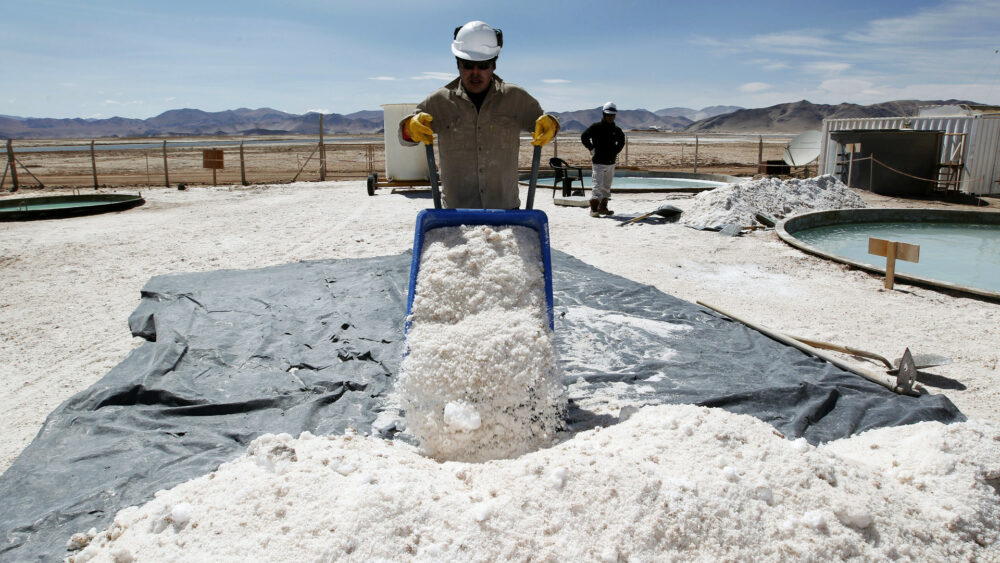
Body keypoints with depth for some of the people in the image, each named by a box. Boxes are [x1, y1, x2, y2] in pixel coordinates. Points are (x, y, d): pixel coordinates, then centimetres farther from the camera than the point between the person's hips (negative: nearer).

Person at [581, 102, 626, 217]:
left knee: (607, 186, 11)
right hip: (599, 162, -6)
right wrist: (592, 149, -3)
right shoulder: (596, 127, -5)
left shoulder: (616, 130, 10)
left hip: (611, 162, 6)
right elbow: (584, 137, -1)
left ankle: (603, 207, 20)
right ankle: (594, 209, -12)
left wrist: (616, 151, 16)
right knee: (598, 185, -12)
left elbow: (621, 141, 28)